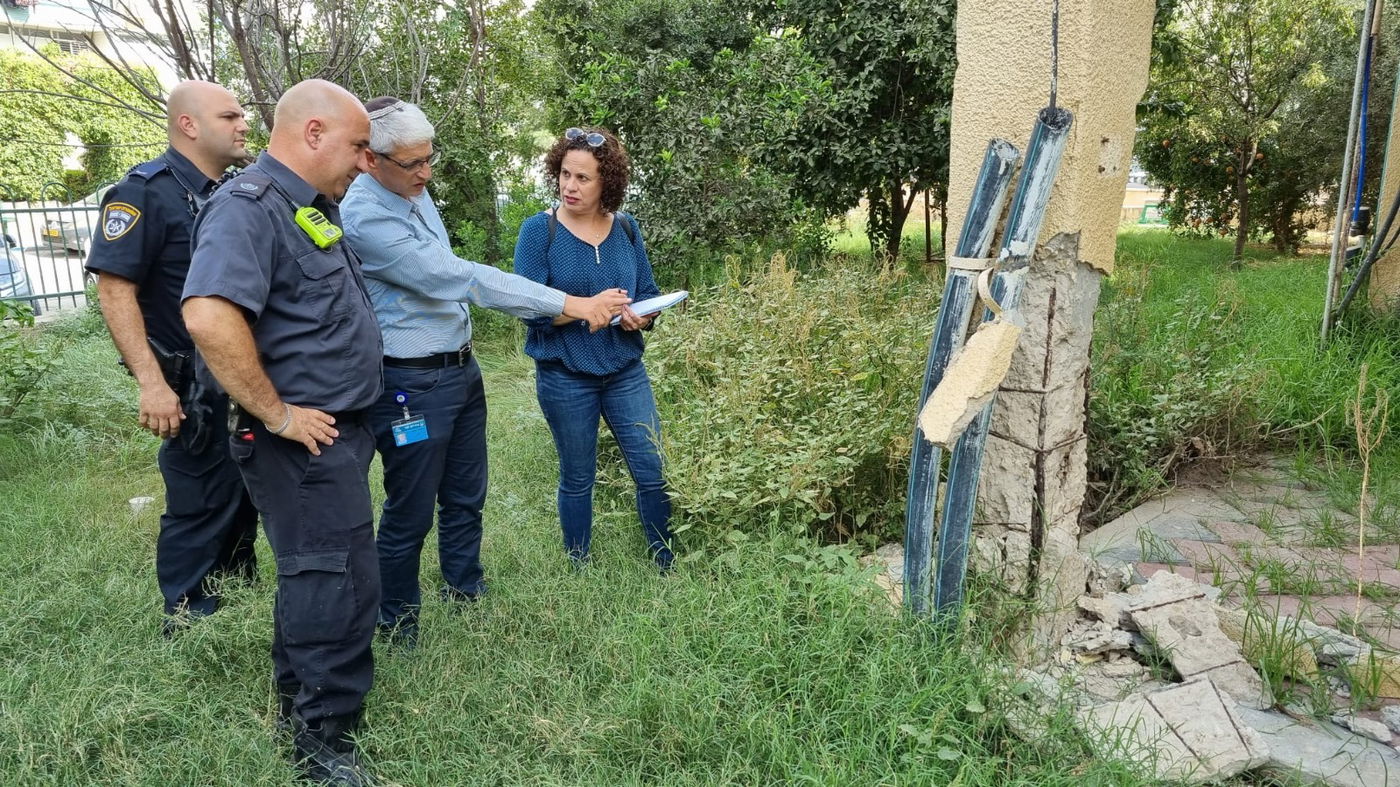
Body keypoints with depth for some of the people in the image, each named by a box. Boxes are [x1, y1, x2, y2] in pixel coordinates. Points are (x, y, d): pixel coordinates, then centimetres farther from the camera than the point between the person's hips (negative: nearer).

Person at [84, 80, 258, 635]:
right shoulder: (146, 191, -13)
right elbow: (114, 288, -19)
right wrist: (152, 382, -25)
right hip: (197, 387, -8)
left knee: (246, 493, 17)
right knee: (200, 502, 2)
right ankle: (189, 619, 20)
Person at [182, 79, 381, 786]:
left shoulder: (315, 205, 11)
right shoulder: (249, 206, -20)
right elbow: (209, 317, -34)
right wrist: (277, 415, -25)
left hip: (341, 429, 10)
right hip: (306, 439, -10)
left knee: (313, 571, 20)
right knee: (339, 584, -2)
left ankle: (298, 699, 38)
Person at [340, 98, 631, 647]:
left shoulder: (415, 191, 6)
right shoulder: (364, 217, -23)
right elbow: (456, 276, -28)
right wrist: (571, 304, -29)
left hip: (461, 368, 8)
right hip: (410, 385, -8)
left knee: (465, 499, 19)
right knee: (410, 515, 6)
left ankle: (465, 592, 38)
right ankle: (398, 627, 26)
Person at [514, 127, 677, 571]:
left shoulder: (626, 227, 3)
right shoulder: (539, 230, -8)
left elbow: (648, 293, 8)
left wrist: (640, 316, -14)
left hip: (625, 371, 3)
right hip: (565, 376, -3)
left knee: (654, 472, 3)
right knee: (578, 480, 12)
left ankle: (669, 568, 21)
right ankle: (580, 571, 31)